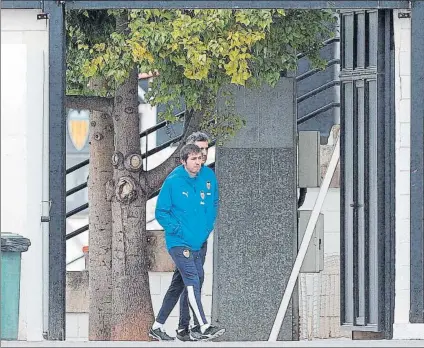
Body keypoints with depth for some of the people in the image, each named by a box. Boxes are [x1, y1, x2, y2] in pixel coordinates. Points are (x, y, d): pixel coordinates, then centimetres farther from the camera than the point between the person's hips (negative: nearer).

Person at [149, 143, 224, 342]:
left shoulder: (206, 179, 4)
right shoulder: (173, 182, -9)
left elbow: (213, 205, 19)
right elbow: (161, 212, -5)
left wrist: (208, 227, 8)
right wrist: (178, 230, -14)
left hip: (198, 244, 6)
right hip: (179, 243, -6)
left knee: (178, 287, 10)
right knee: (192, 282, -17)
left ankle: (157, 327, 20)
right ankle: (203, 328, -22)